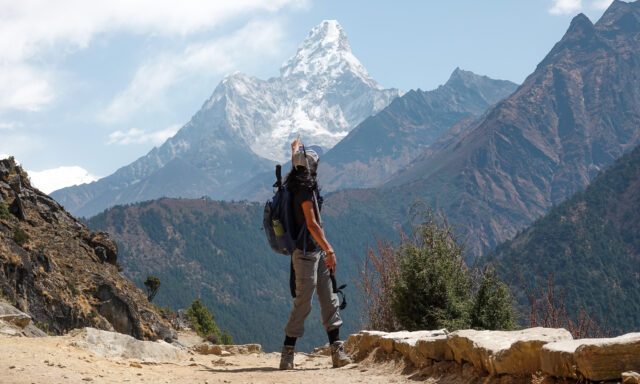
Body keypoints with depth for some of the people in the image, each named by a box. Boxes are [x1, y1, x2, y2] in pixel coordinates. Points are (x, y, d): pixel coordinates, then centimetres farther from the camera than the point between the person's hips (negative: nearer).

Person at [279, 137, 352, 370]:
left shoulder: (296, 186, 11)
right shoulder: (305, 189, -16)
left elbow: (296, 163, 34)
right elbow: (311, 224, -24)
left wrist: (296, 148, 53)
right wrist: (330, 250, -27)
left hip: (317, 252, 10)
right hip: (306, 252, -10)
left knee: (329, 301, 5)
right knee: (303, 304, -7)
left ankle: (337, 350, 3)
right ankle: (287, 354, -1)